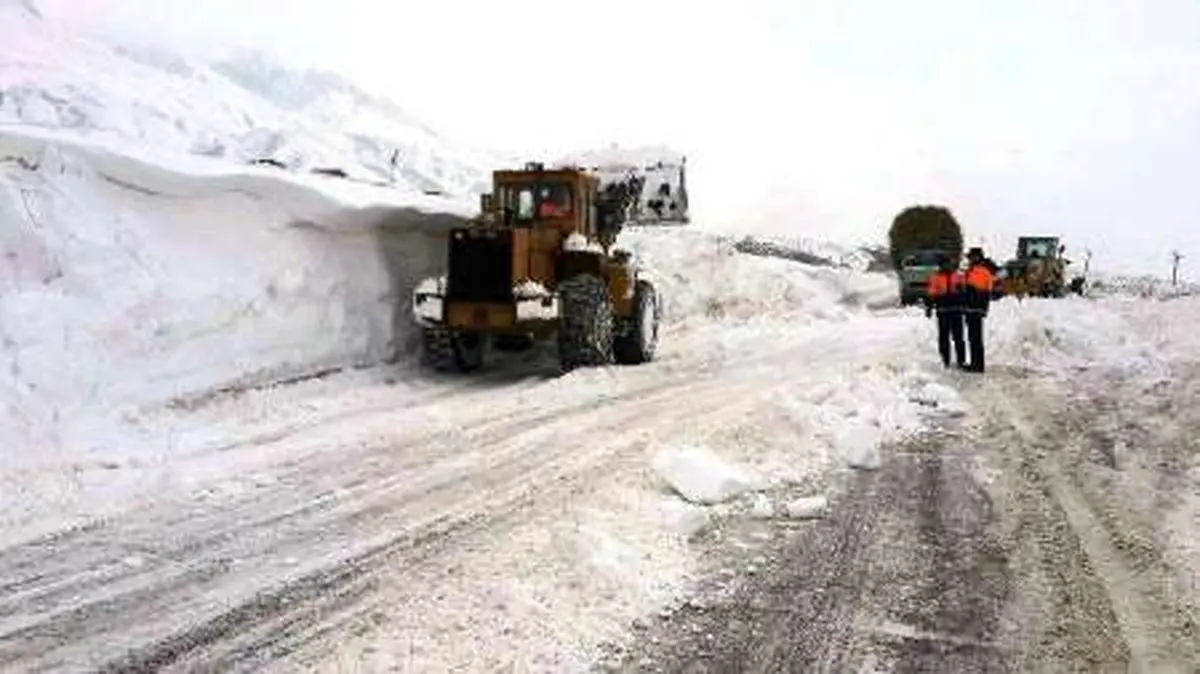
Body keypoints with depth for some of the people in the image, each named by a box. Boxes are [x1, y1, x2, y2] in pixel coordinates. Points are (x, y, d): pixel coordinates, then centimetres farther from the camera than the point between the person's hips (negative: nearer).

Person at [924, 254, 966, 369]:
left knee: (958, 337, 3)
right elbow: (931, 294, -2)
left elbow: (964, 292, 16)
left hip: (956, 310, 2)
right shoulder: (936, 278, 2)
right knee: (943, 337, 3)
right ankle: (945, 361, 10)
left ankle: (961, 360, 7)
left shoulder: (958, 277, 10)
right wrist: (929, 308, -9)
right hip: (942, 311, -2)